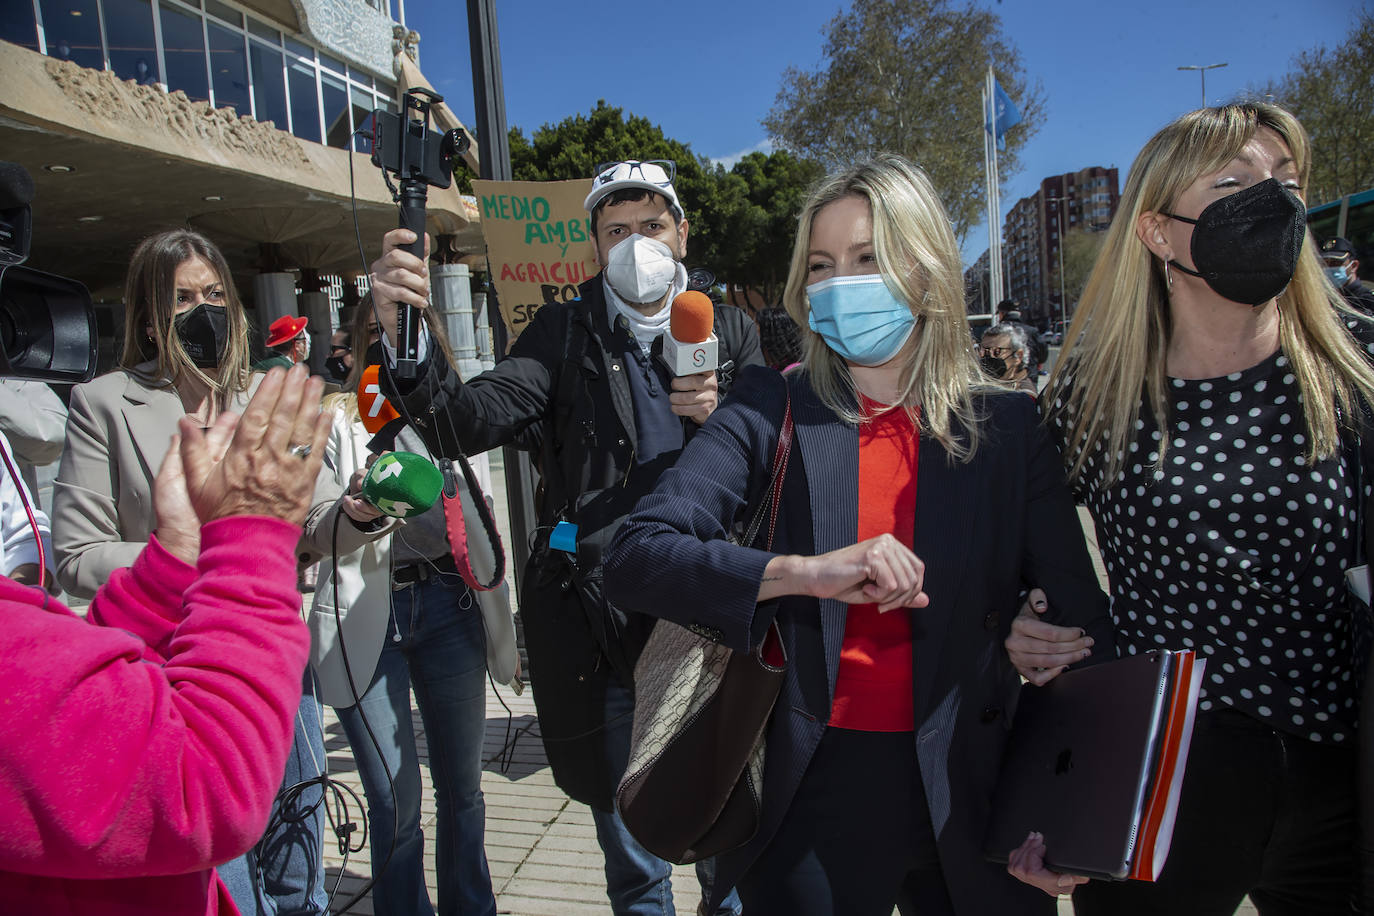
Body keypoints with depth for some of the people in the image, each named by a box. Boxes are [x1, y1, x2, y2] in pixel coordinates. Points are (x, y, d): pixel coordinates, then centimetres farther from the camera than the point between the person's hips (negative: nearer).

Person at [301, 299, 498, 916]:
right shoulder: (334, 416, 2)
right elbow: (317, 535, -3)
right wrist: (359, 512, -25)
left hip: (448, 605, 3)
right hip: (366, 617, -3)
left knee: (462, 788, 12)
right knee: (395, 800, 2)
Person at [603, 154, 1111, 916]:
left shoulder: (1006, 426, -1)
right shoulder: (772, 412, -5)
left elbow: (1084, 622, 1)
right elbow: (634, 558, -16)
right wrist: (803, 572, -29)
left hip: (969, 796, 2)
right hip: (810, 801, -1)